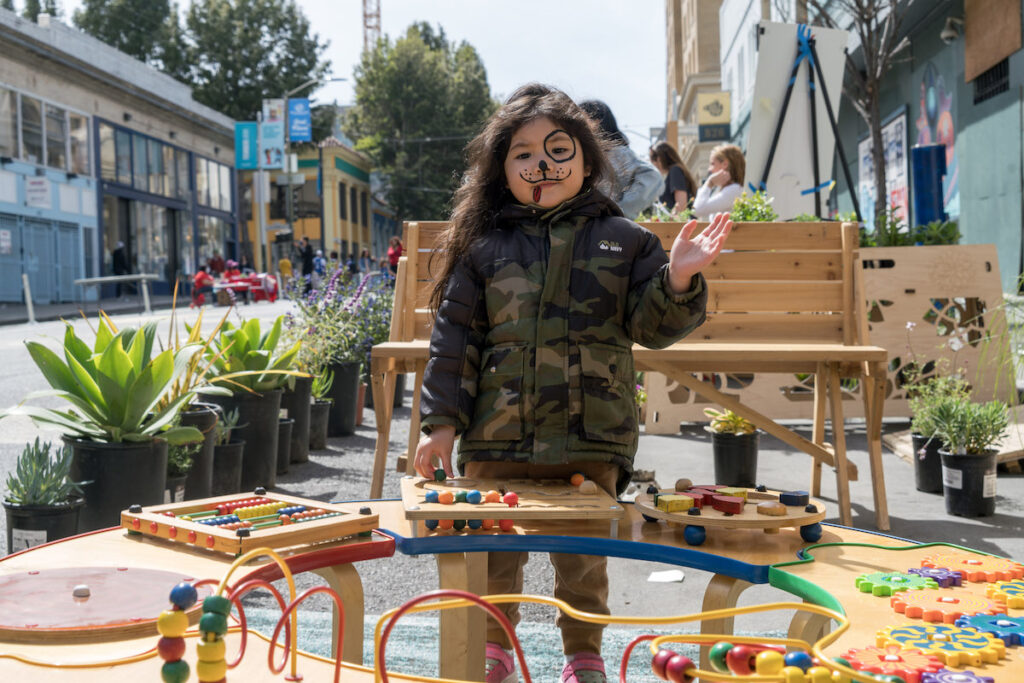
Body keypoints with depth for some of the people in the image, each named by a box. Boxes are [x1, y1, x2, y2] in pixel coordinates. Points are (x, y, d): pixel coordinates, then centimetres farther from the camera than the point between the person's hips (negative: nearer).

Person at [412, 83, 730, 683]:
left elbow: (651, 327, 3)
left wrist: (678, 279, -16)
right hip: (496, 434, 1)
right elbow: (455, 336, 4)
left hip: (591, 435, -1)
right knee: (494, 549, 12)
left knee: (584, 557, 10)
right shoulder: (484, 245, 4)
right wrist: (442, 420, 0)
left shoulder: (623, 239, 5)